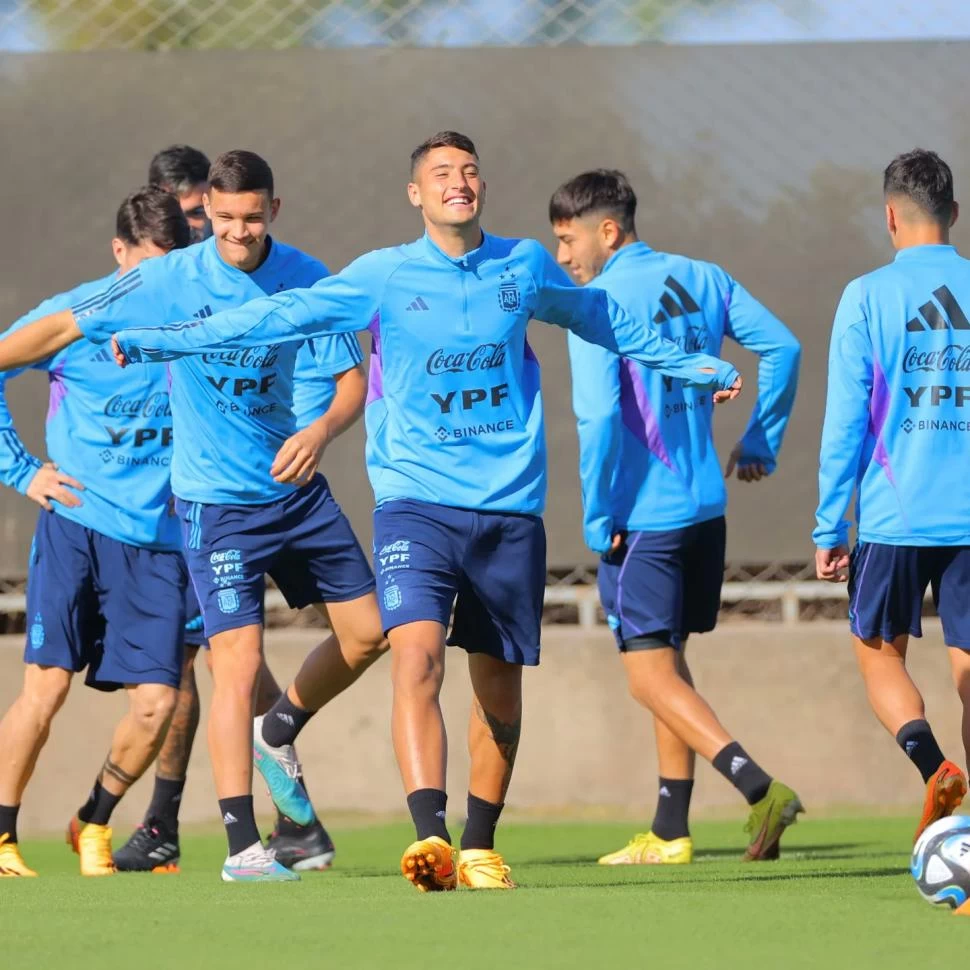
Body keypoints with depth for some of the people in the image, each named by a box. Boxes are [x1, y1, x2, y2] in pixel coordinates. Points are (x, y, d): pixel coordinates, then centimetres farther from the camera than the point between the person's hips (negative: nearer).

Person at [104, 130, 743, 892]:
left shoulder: (525, 267, 8)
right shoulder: (384, 277, 0)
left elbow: (604, 321, 25)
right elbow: (280, 316, -5)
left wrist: (694, 366, 35)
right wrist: (162, 341, -13)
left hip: (510, 509, 3)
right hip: (417, 505, -3)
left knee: (500, 684, 8)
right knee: (417, 658, -22)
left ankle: (480, 847, 24)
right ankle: (430, 835, -31)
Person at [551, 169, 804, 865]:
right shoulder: (702, 280, 8)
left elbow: (598, 417, -21)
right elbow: (783, 347, 9)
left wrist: (598, 521, -11)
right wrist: (759, 445, 18)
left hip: (642, 517, -8)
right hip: (705, 509, 8)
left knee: (651, 677, -4)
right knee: (669, 664, 17)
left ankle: (760, 788, -20)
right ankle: (670, 834, 19)